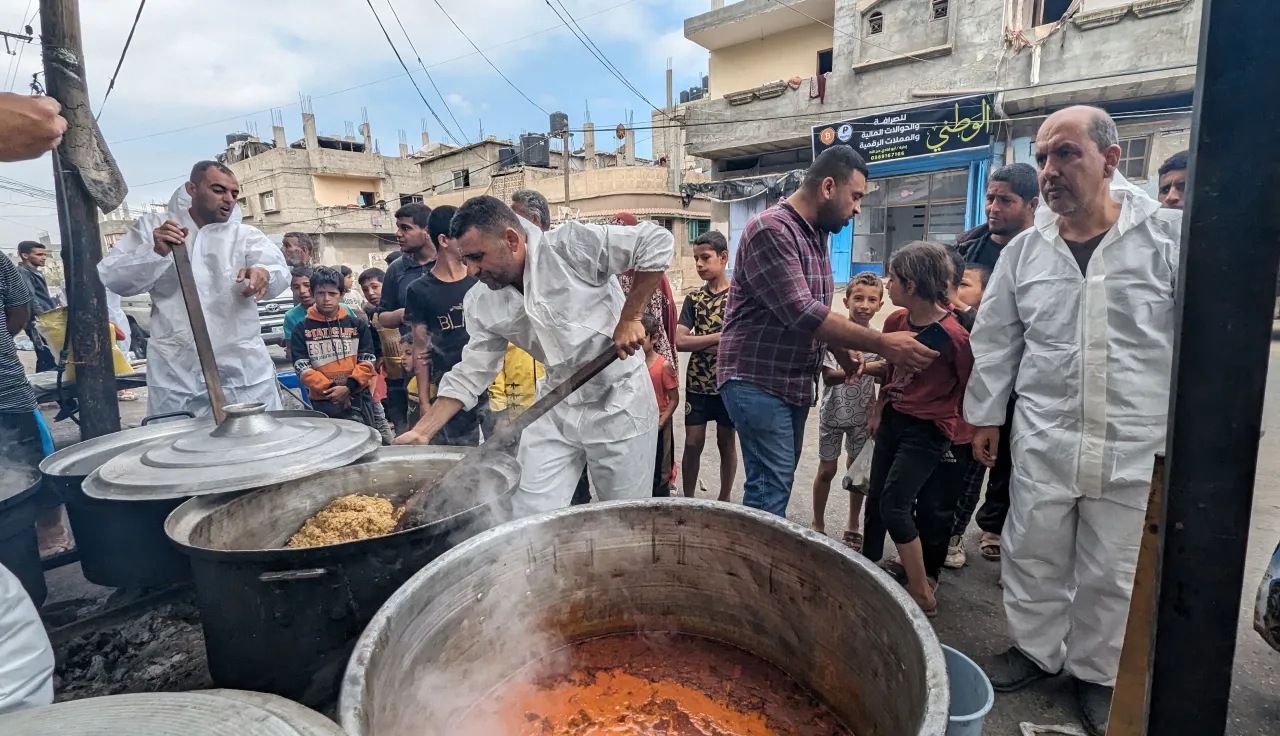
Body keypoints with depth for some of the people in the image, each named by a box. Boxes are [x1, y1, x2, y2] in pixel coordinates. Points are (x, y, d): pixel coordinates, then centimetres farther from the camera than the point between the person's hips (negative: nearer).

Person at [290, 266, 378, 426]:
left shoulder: (357, 325, 7)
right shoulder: (301, 330, 4)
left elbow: (367, 361, 2)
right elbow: (302, 368, -3)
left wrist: (349, 387, -12)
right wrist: (331, 388, -14)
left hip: (357, 397, 1)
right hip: (322, 402, 0)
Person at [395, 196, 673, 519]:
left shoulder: (572, 245, -17)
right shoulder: (482, 305, 1)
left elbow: (658, 241, -19)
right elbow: (470, 374, 5)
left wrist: (629, 318, -19)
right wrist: (422, 431, -1)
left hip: (620, 403, -5)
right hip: (558, 408, 5)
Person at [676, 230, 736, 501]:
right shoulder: (694, 298, 5)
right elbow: (680, 341, -6)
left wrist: (702, 344, -12)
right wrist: (721, 337, -14)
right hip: (697, 383, 2)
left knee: (726, 443, 10)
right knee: (692, 443, 4)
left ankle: (724, 501, 24)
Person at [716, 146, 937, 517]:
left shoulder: (814, 236, 13)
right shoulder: (771, 230, -17)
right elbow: (802, 314, -24)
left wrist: (842, 351, 3)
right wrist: (881, 343, -20)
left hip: (795, 383, 9)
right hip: (758, 382, -9)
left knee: (778, 485, 13)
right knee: (771, 491, -7)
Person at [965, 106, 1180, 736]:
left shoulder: (1169, 235, -6)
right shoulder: (1024, 249, 3)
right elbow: (994, 339, 9)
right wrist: (985, 415, 10)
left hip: (1135, 446, -2)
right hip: (1041, 441, 2)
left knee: (1111, 572, 12)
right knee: (1033, 555, 13)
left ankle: (1096, 672, 34)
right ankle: (1034, 648, 35)